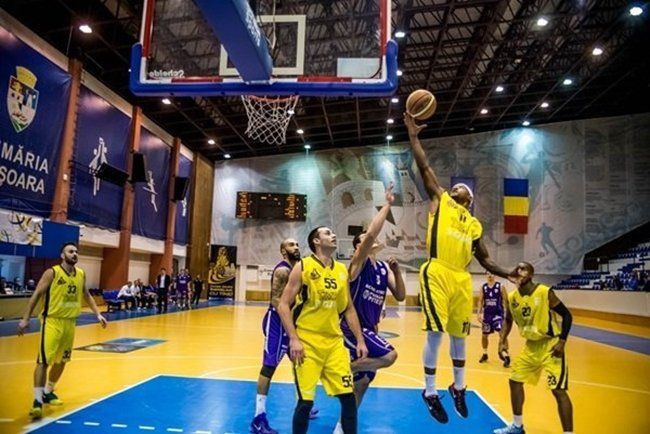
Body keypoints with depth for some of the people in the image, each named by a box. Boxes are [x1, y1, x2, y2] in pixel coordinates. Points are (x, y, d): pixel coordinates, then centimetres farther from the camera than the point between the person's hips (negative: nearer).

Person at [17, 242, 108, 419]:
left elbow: (86, 295, 18)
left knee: (61, 361, 15)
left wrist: (98, 314, 14)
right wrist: (25, 319, -12)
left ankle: (48, 392, 33)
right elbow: (36, 295, -9)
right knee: (44, 361, -8)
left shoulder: (81, 274, 5)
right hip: (52, 322, -6)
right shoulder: (52, 273, -11)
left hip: (70, 322, 6)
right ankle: (37, 400, 1)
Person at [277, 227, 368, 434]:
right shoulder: (303, 267, -7)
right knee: (306, 401, 0)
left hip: (334, 342, 5)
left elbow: (349, 309, 15)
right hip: (306, 343, -5)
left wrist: (360, 340, 9)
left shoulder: (342, 270, 9)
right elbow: (283, 305, -10)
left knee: (348, 396, 5)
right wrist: (293, 339, -17)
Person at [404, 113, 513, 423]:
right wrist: (414, 136, 4)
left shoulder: (475, 224, 21)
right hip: (437, 274, -4)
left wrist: (511, 275, 16)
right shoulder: (439, 200, 12)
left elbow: (485, 260, 25)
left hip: (462, 280, 5)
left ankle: (458, 388, 33)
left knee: (459, 335, 13)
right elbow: (424, 167, 6)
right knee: (436, 333, -7)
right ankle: (430, 391, 10)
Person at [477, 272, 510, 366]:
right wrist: (479, 313, -5)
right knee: (484, 335, 12)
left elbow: (505, 301, -4)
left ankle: (505, 355, -11)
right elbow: (480, 301, 4)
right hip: (487, 314, 4)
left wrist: (506, 314, -11)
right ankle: (485, 354, 30)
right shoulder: (483, 287, 3)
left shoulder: (500, 287, -6)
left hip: (498, 313, -4)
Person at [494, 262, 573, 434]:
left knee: (558, 390, -12)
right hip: (531, 345, 7)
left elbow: (567, 315, -13)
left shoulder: (545, 292, -19)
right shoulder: (512, 297, -3)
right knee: (515, 380, 11)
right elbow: (508, 320, 13)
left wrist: (562, 341, -21)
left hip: (550, 345, -7)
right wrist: (503, 339, -1)